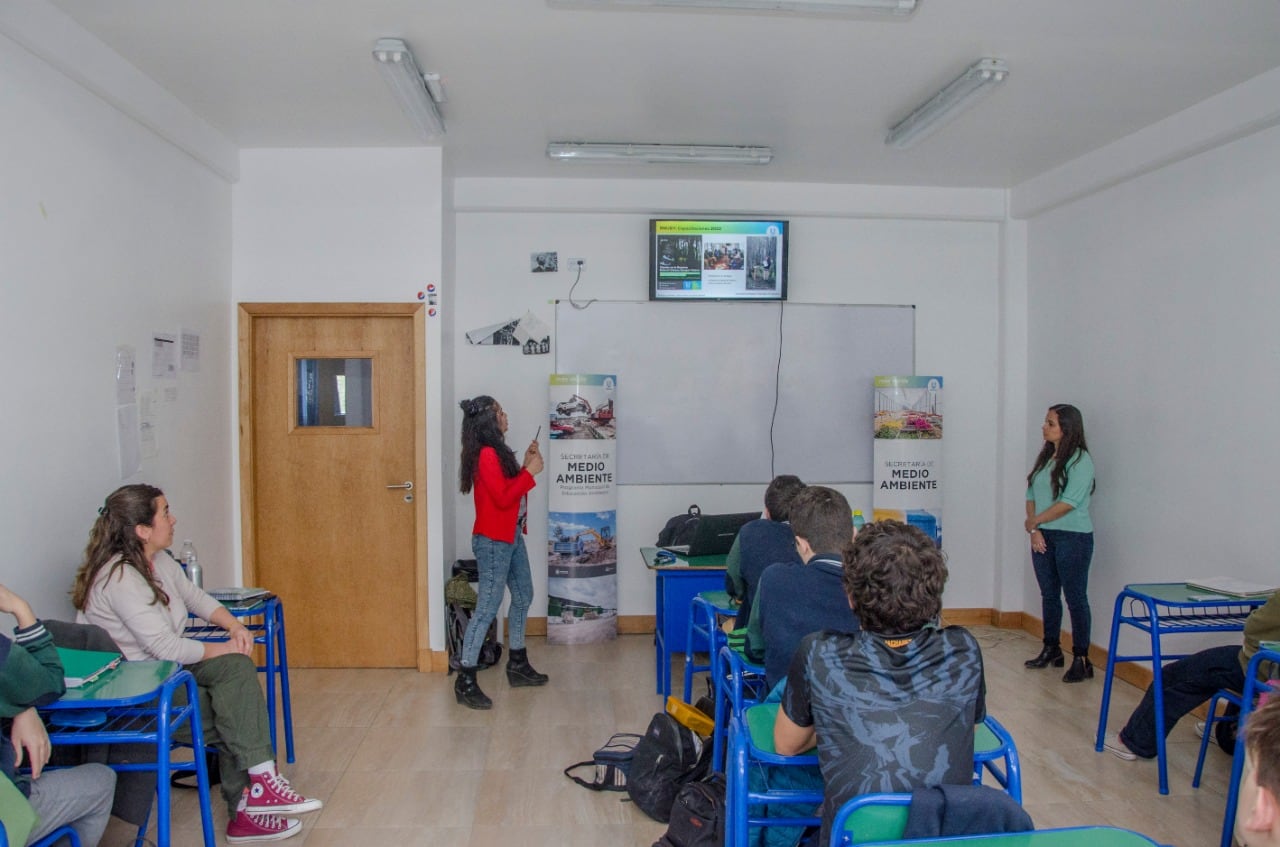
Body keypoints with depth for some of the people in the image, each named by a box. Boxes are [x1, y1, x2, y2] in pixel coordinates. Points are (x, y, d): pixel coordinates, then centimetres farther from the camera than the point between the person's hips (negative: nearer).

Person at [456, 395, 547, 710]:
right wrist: (530, 471, -16)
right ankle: (465, 681, 0)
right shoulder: (486, 454, -19)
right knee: (487, 608, -7)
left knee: (523, 596, 18)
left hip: (511, 536, 11)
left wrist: (526, 464, 6)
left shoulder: (497, 451, 12)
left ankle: (517, 665, 31)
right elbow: (503, 498, -24)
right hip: (493, 541, -11)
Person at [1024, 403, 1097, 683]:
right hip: (1043, 537, 7)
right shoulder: (1044, 457, 11)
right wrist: (1034, 530, -3)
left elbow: (1069, 502, -18)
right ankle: (1051, 650, 27)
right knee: (1049, 595, 15)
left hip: (1073, 537, -7)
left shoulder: (1080, 460, -11)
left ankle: (1081, 659, 5)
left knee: (1075, 598, -2)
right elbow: (1031, 496, 9)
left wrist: (1034, 521, -10)